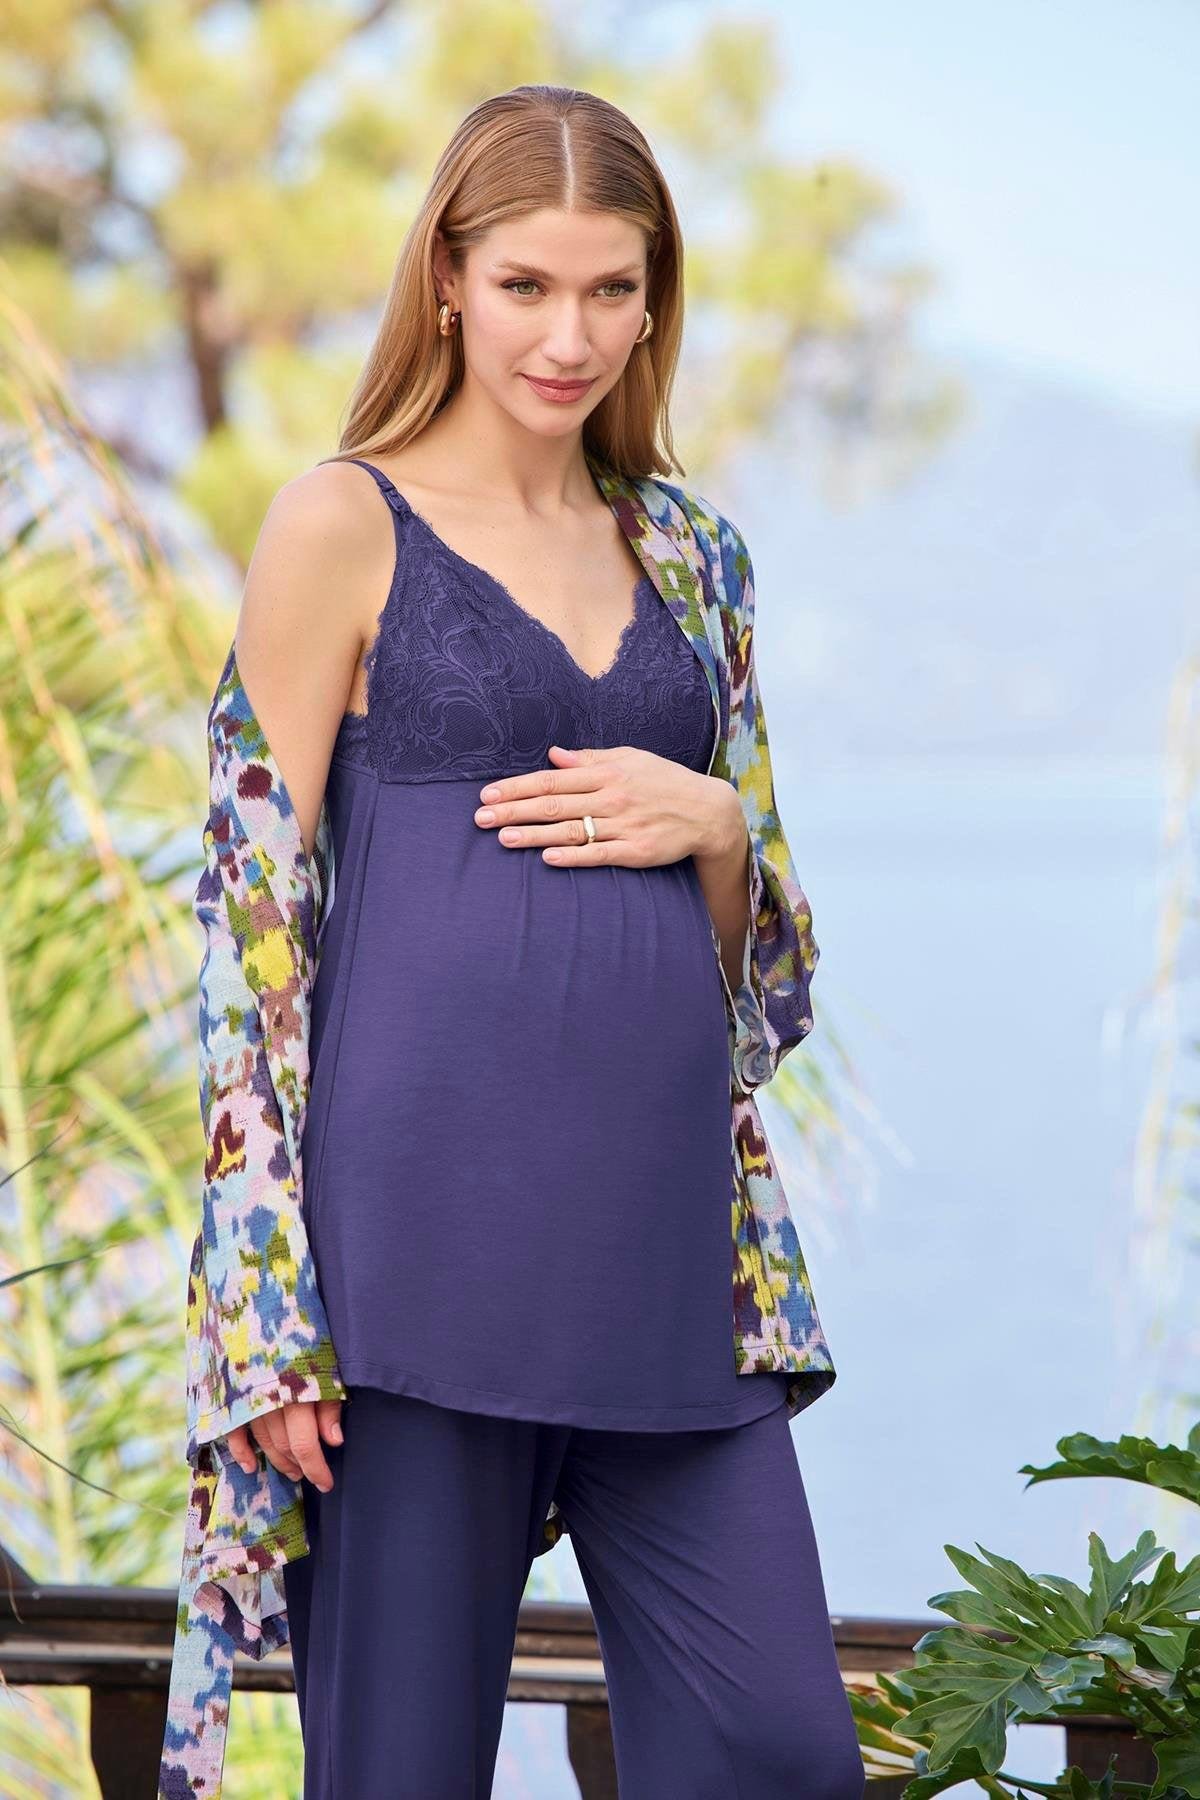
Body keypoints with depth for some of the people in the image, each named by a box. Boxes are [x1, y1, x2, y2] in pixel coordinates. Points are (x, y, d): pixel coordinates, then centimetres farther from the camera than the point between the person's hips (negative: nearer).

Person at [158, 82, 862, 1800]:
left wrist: (711, 818, -2)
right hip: (426, 1231, -5)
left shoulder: (685, 550, 16)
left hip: (666, 1235, 5)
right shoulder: (344, 524, 0)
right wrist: (271, 1306, -11)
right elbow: (256, 915, -4)